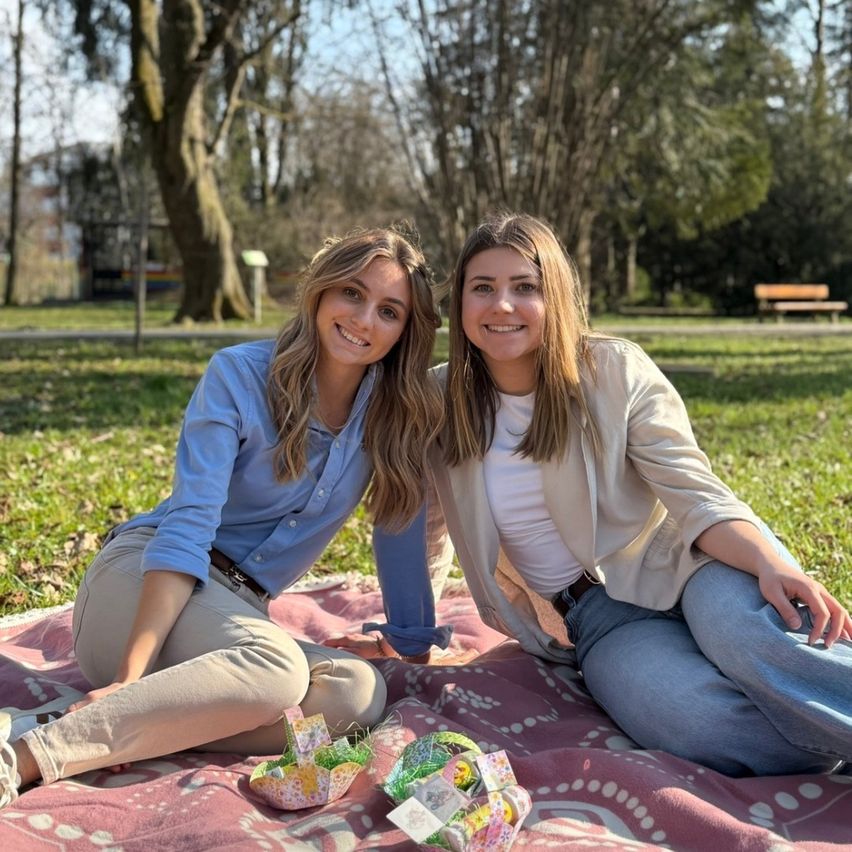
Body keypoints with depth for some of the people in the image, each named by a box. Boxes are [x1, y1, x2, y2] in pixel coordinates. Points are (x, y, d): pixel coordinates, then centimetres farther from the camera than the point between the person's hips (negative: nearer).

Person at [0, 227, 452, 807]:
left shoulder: (400, 410, 1)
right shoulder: (240, 374, -10)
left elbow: (402, 525, 12)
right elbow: (187, 526, -19)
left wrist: (413, 640, 14)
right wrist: (133, 671, -27)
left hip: (237, 612, 5)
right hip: (145, 579, -4)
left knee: (360, 693, -28)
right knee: (276, 666, -36)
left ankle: (113, 723, -28)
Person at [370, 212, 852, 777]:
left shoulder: (614, 370, -8)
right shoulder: (441, 403, -1)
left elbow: (696, 494, -13)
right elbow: (426, 530, 15)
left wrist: (773, 566, -31)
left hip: (673, 559, -1)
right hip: (595, 620, 1)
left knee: (751, 636, -38)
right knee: (701, 725, -32)